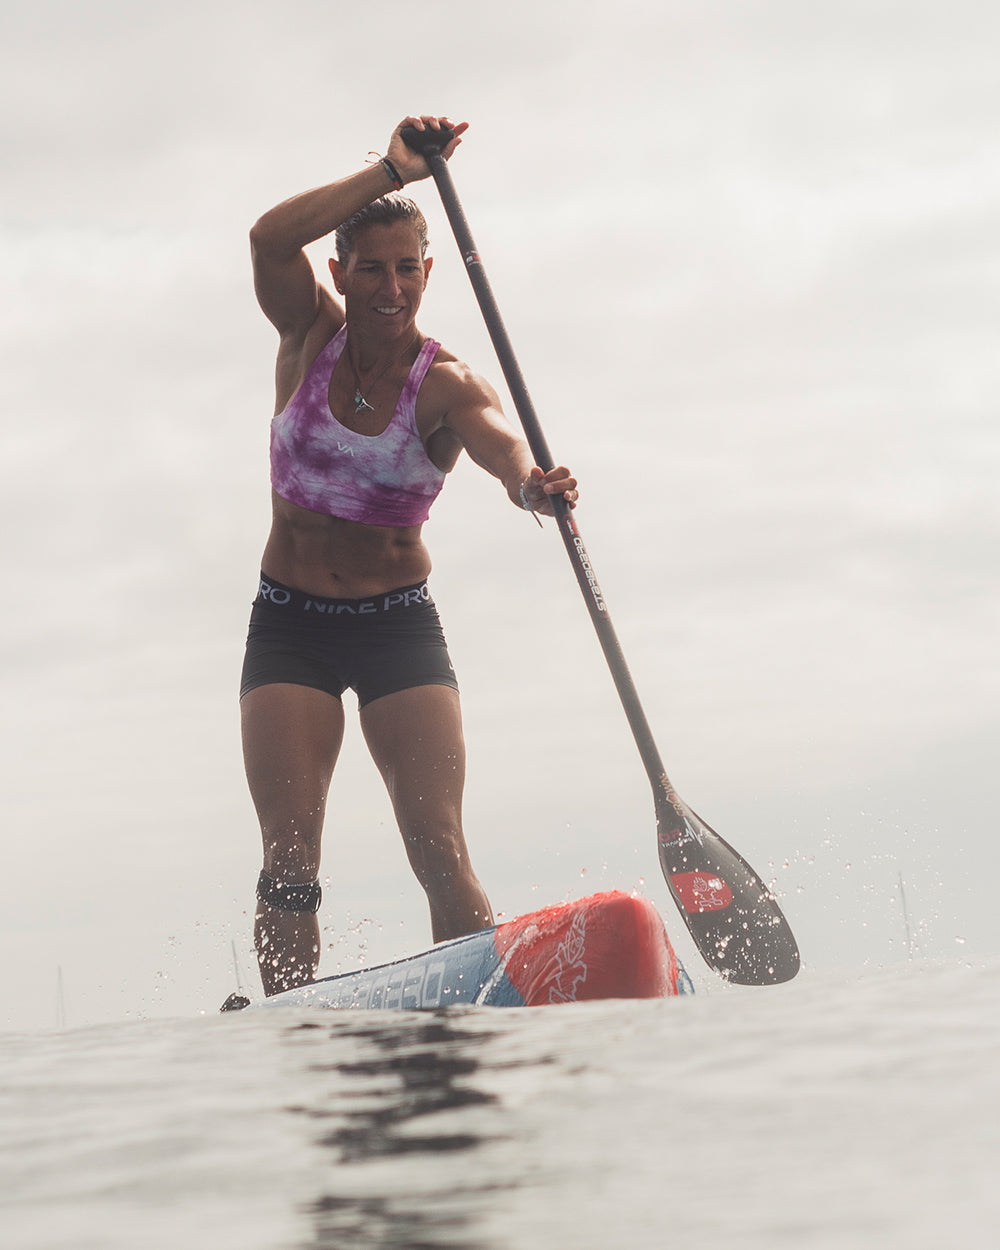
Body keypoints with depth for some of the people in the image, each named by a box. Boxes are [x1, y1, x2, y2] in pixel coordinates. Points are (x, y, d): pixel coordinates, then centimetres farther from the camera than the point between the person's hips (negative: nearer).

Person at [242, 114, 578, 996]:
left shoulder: (445, 385, -9)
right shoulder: (311, 335, -3)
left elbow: (495, 436, -32)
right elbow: (271, 238, -23)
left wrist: (528, 479, -55)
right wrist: (394, 171, -29)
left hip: (400, 625, -1)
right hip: (289, 625, 1)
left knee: (440, 852, -13)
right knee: (289, 856, -10)